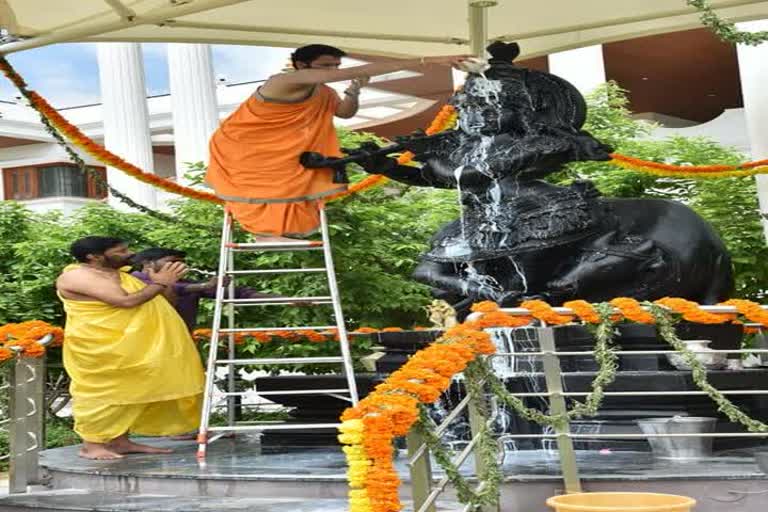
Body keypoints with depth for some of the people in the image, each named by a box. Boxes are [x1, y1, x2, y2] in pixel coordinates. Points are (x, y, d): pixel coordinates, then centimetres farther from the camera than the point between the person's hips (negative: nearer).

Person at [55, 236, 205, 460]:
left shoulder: (121, 274, 14)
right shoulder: (77, 277, -15)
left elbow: (161, 301, 22)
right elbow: (126, 301, -24)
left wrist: (166, 281, 4)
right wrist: (159, 283, -13)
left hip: (131, 347, 9)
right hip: (99, 348, -9)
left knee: (128, 391, 10)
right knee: (101, 393, -5)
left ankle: (119, 441, 17)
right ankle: (91, 445, 2)